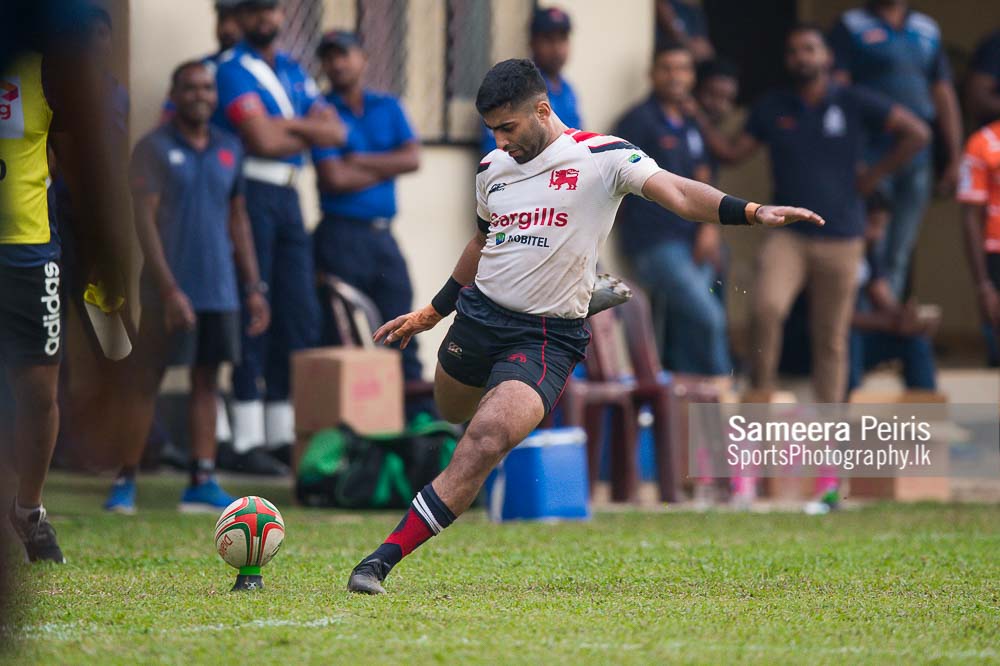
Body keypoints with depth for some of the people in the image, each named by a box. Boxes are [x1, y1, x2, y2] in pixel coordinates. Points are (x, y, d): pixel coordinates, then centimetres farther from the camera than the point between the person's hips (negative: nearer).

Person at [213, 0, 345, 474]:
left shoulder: (293, 72, 17)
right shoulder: (232, 70, -7)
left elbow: (335, 133, 7)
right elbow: (263, 141, -17)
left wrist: (288, 125, -9)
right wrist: (306, 134, 0)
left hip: (287, 197, 8)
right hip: (249, 192, -8)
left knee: (299, 317, 7)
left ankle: (284, 433, 13)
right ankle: (248, 442, -7)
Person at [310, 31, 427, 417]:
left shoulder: (387, 107, 14)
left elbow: (413, 158, 1)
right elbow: (334, 178, -11)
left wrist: (360, 161, -8)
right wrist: (387, 167, 0)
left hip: (383, 235, 5)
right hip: (341, 235, -4)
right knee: (339, 340, -4)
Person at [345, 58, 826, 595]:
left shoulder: (602, 157, -10)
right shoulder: (492, 168, 8)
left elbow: (677, 193, -20)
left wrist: (753, 212, -35)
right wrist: (431, 312, 30)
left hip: (545, 338, -6)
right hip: (478, 312, 6)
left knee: (487, 438, -24)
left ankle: (386, 557, -23)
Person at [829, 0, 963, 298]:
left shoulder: (928, 30, 16)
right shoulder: (851, 27, 2)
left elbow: (944, 95, 17)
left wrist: (954, 160, 13)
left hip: (917, 159, 5)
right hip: (871, 159, -5)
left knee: (899, 256, 6)